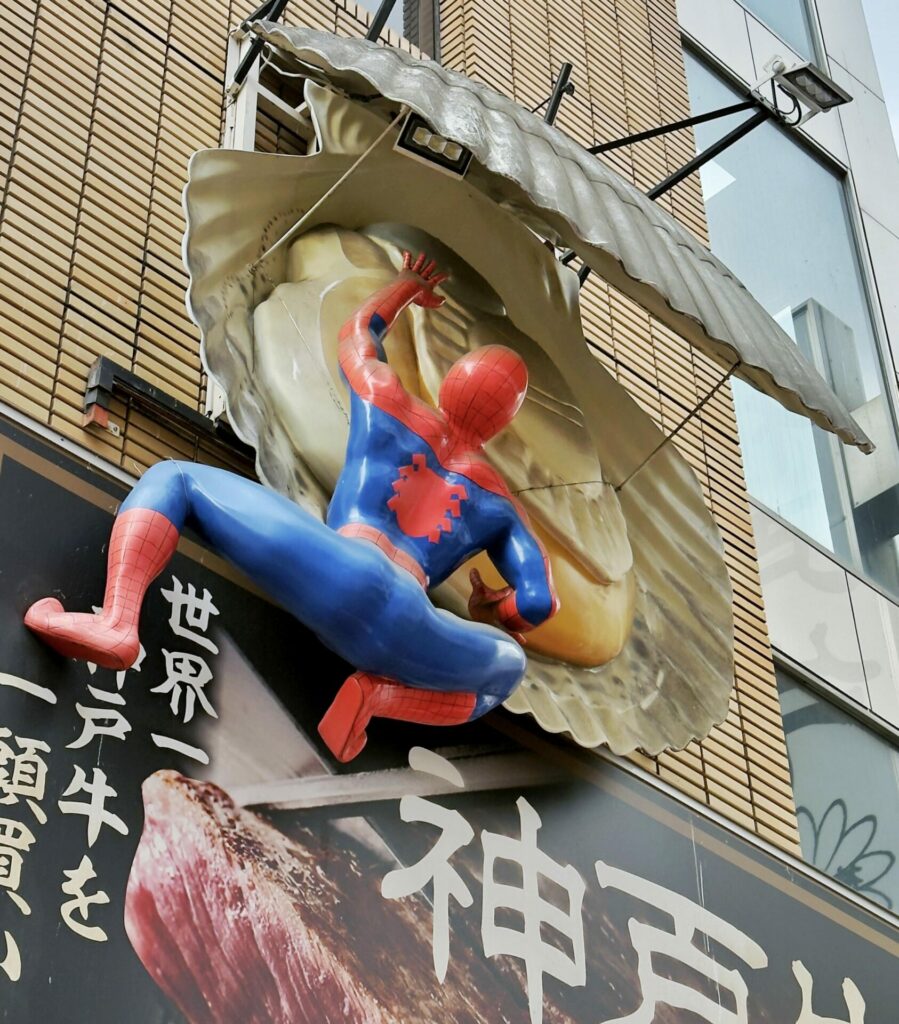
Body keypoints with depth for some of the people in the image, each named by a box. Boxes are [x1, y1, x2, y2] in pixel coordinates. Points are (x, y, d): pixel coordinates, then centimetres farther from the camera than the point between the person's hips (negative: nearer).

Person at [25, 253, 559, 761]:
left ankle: (116, 622, -13)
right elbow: (540, 602, 19)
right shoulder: (501, 503, 26)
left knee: (172, 479, 17)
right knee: (509, 667, 31)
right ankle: (379, 697, -2)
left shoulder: (390, 405, 24)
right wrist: (490, 614, 42)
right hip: (396, 633, 1)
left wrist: (405, 287, 64)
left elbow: (357, 331, 44)